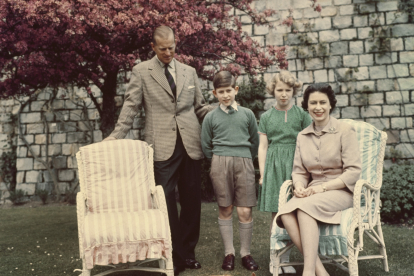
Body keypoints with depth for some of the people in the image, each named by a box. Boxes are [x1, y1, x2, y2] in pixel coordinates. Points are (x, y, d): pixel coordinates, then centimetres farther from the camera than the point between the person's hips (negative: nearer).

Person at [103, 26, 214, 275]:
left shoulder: (189, 72, 14)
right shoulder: (141, 71, 5)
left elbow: (200, 107, 17)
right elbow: (131, 106, 2)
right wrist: (117, 135, -7)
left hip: (190, 144, 3)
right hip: (163, 146, -3)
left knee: (192, 200, 7)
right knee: (166, 201, -1)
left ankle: (188, 252, 21)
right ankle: (174, 256, 12)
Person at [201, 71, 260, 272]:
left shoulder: (247, 114, 9)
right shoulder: (211, 117, 7)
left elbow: (255, 141, 16)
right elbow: (205, 146, 11)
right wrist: (219, 160, 9)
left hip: (244, 163, 0)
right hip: (220, 164, 0)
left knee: (245, 211, -3)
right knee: (225, 209, 5)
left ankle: (246, 253, 11)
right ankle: (229, 253, 15)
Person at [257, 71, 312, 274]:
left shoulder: (301, 114, 4)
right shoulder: (266, 117, 8)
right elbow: (263, 146, 9)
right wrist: (262, 174, 5)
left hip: (295, 165, -1)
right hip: (274, 165, 1)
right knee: (276, 214, 2)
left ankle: (285, 259, 5)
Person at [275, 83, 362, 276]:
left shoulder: (345, 131, -2)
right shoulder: (303, 136, 13)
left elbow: (353, 172, -8)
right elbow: (299, 171, 13)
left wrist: (323, 187, -17)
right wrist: (299, 186, -10)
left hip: (340, 191, -4)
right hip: (313, 192, 4)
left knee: (304, 207, -35)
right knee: (286, 214, -29)